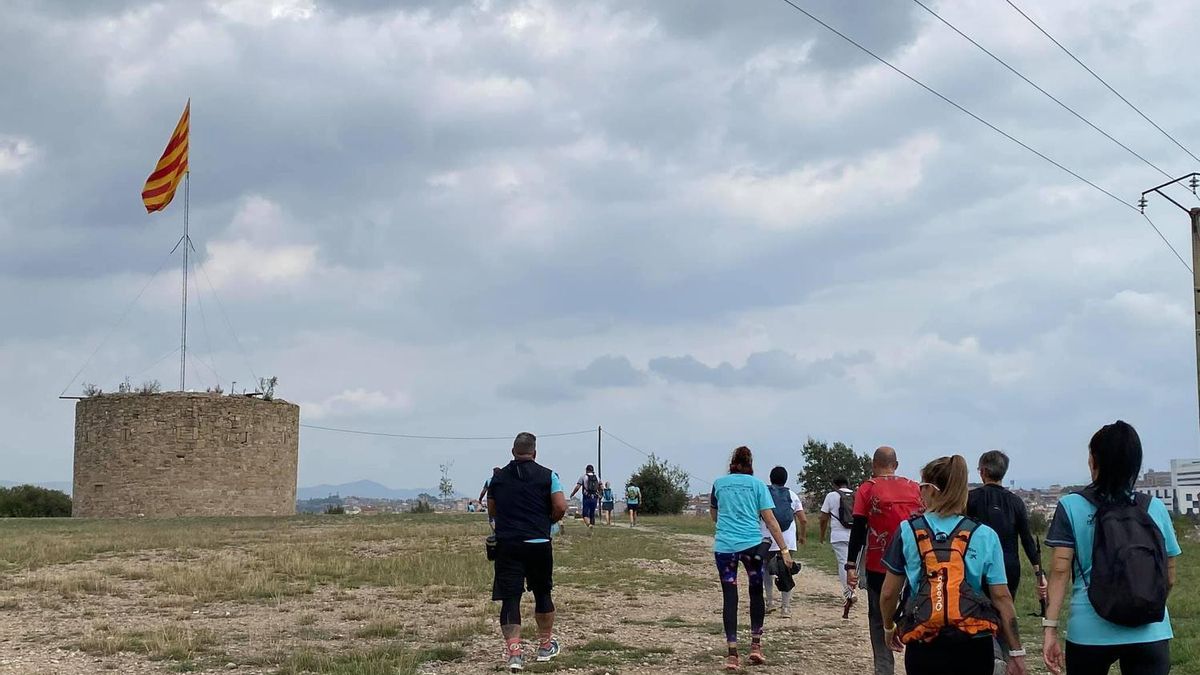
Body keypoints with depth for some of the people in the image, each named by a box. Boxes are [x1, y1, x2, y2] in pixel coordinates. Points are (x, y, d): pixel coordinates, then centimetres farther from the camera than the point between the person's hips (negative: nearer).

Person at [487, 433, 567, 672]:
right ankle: (545, 645, 30)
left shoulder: (498, 477, 9)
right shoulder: (547, 475, 0)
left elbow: (492, 510, 18)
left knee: (510, 598, -2)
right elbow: (560, 507, -7)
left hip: (506, 544, 1)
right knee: (542, 594, 17)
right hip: (539, 543, -1)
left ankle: (514, 651, -14)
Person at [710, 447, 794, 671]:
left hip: (724, 546, 1)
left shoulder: (719, 483, 11)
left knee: (730, 597, 2)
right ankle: (755, 646, 15)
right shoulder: (757, 484, 6)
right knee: (756, 593, 16)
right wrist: (784, 549, -1)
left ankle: (732, 653, -3)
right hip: (752, 545, -1)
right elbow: (770, 520, -1)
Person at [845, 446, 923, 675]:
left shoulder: (867, 489, -3)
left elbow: (858, 529, -8)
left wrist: (851, 565, -6)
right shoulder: (914, 488, 6)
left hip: (879, 566, -2)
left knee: (879, 621, 7)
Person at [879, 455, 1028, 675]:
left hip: (924, 646, 0)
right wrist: (1016, 652, 4)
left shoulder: (907, 531, 1)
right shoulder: (985, 535, 1)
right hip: (973, 645, 0)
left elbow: (889, 593, 7)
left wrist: (889, 627, 26)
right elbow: (1001, 597, -1)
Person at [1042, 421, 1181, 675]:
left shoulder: (1071, 507, -2)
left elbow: (1060, 571, -7)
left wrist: (1051, 628, -5)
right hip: (1150, 634, 1)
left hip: (1090, 633, -1)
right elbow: (1170, 578, 9)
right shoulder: (1155, 509, 3)